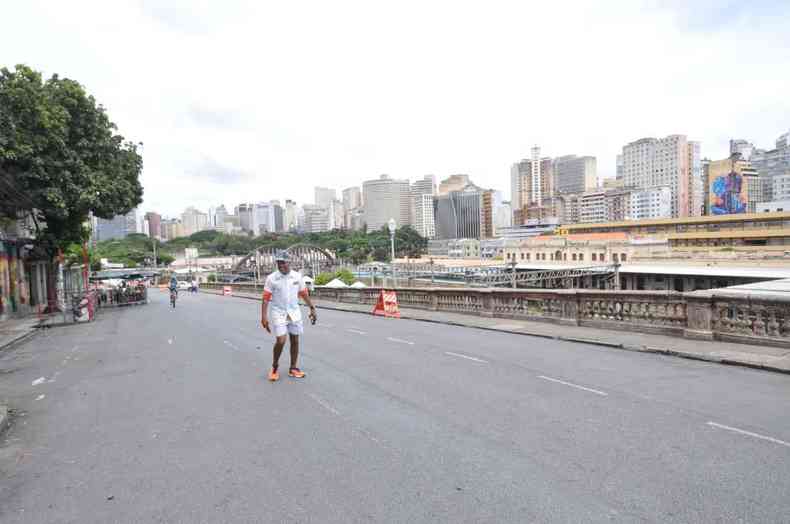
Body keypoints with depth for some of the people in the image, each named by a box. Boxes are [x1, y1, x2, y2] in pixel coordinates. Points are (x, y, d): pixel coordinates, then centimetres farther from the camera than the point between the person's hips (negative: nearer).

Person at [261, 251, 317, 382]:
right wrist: (264, 316, -15)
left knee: (295, 341, 7)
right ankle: (274, 366, 14)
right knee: (281, 341, -11)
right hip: (278, 313, -3)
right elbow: (266, 298, -9)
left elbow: (304, 294, 9)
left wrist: (312, 309, 9)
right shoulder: (271, 278, -8)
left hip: (294, 312, 3)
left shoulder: (297, 276, 0)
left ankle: (293, 368, 21)